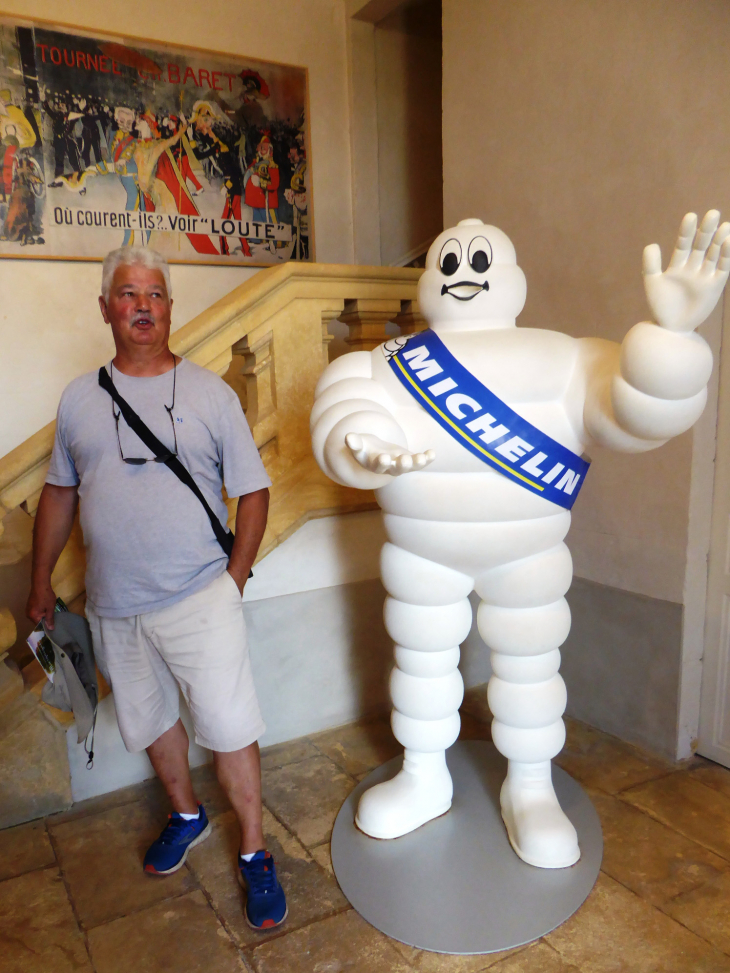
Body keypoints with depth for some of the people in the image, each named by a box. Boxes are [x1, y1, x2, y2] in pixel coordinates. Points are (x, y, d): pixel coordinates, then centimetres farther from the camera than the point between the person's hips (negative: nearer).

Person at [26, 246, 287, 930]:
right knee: (149, 720, 20)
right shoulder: (79, 399, 5)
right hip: (113, 606, 4)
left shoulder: (211, 394, -3)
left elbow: (252, 490, -2)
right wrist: (40, 582, 15)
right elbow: (59, 493, 13)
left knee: (229, 728, 1)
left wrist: (234, 577, -7)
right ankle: (186, 815, 46)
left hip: (199, 598, -3)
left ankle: (253, 853, 24)